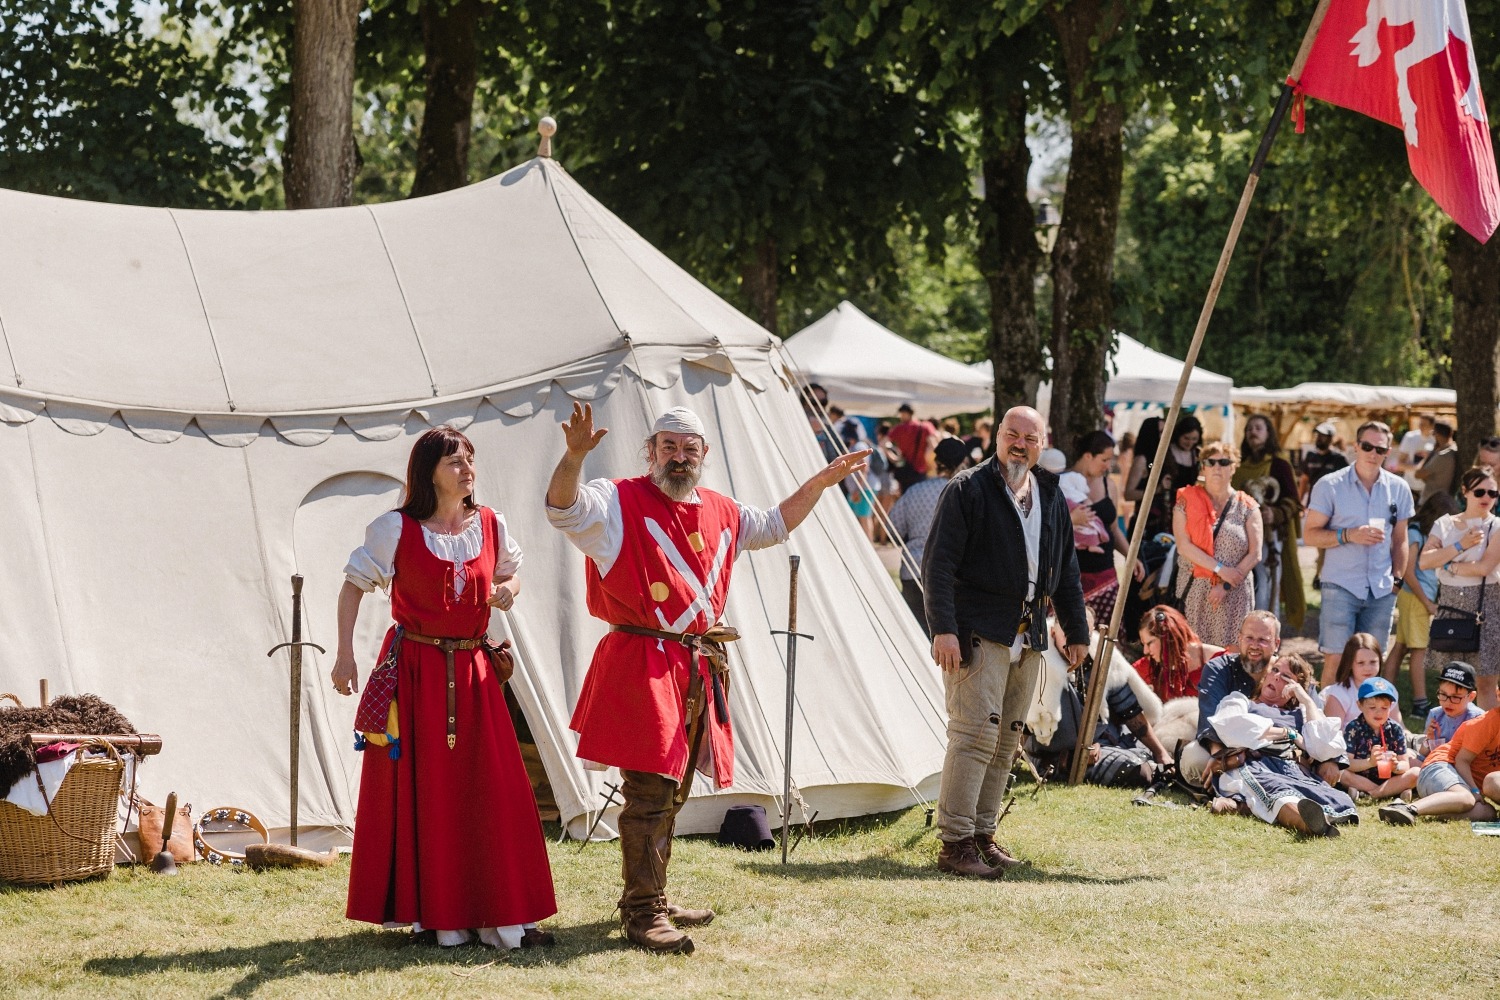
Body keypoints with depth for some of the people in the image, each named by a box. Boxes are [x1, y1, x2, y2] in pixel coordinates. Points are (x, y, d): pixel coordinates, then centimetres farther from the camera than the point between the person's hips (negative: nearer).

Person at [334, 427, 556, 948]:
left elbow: (511, 573, 20)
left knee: (493, 788, 0)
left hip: (472, 670, 4)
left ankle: (498, 913, 6)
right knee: (421, 791, 0)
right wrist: (345, 654, -8)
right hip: (414, 668, -4)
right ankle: (431, 912, 9)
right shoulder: (397, 528, -6)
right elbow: (355, 584, -1)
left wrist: (509, 591, -4)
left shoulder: (490, 525, 4)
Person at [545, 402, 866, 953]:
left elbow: (775, 525, 33)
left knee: (671, 791, 16)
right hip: (641, 665, -8)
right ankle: (643, 913, -8)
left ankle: (650, 899, 27)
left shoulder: (722, 512, 15)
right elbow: (562, 508, -24)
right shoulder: (620, 502, -7)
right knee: (650, 789, -11)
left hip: (698, 670, 8)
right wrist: (574, 455, -42)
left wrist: (820, 482, 26)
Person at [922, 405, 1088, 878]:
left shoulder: (1051, 498, 14)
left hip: (1029, 637, 7)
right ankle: (955, 843, -13)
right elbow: (938, 563, -11)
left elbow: (1066, 571, 23)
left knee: (1007, 739, 9)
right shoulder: (968, 489, -7)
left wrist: (1077, 631, 20)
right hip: (979, 632, -7)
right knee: (976, 733, -14)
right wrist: (943, 628, -19)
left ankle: (983, 833, 16)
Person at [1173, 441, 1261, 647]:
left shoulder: (1247, 507, 7)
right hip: (1194, 593, 0)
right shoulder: (1187, 501, 6)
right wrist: (1221, 569, -12)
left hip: (1234, 597, 0)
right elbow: (1183, 546, -5)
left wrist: (1226, 586, -9)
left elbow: (1255, 554, 1)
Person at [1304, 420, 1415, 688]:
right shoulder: (1330, 485, -2)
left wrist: (1397, 578, 7)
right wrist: (1349, 535, -15)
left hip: (1381, 590, 3)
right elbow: (1310, 534, -3)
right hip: (1341, 586, -3)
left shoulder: (1398, 488, 8)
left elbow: (1399, 540, 16)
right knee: (1335, 660, -8)